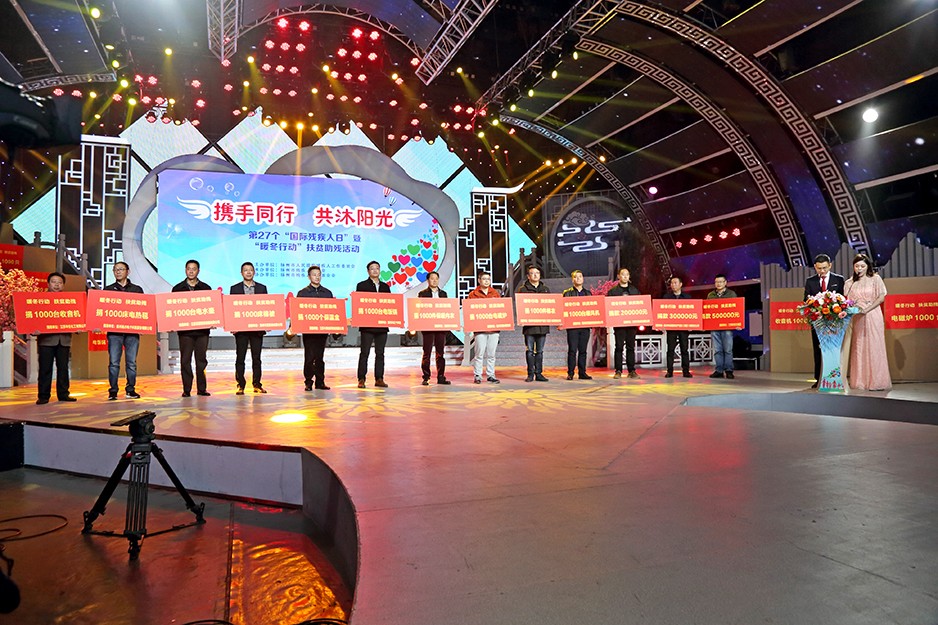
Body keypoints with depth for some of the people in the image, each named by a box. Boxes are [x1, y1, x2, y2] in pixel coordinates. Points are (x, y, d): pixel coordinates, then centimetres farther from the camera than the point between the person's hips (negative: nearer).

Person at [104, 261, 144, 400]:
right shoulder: (108, 289, 12)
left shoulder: (137, 289, 12)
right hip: (114, 330, 0)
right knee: (113, 362, -2)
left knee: (131, 362, 2)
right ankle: (113, 391, 4)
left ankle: (130, 390, 10)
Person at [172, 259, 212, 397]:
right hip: (184, 329, -1)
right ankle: (186, 389, 6)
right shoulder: (178, 288, 8)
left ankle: (202, 388, 9)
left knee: (202, 359, 3)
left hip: (202, 329, 1)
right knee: (185, 360, 1)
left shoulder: (206, 288, 10)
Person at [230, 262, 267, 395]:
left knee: (256, 358, 5)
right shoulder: (234, 288, 6)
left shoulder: (262, 288, 9)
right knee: (240, 357, 1)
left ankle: (257, 384, 11)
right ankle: (240, 385, 6)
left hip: (257, 327, 1)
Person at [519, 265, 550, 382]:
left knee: (540, 351, 8)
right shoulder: (523, 289, 3)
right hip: (529, 324, -3)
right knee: (529, 350, -1)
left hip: (543, 324, 3)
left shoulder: (545, 289, 16)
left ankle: (539, 373, 13)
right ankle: (530, 374, 5)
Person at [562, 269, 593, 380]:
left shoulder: (588, 293, 16)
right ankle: (570, 373, 1)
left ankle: (582, 372, 11)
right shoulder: (567, 293, 5)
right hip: (572, 325, -3)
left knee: (583, 350, 5)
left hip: (585, 325, 3)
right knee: (572, 350, -4)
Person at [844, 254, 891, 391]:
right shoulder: (850, 283, 11)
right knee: (858, 349, 1)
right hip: (856, 318, 3)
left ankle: (876, 381, 0)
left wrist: (867, 309, -13)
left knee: (873, 348, -4)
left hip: (872, 317, -3)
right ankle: (860, 381, 5)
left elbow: (881, 297, -3)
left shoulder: (875, 278, 4)